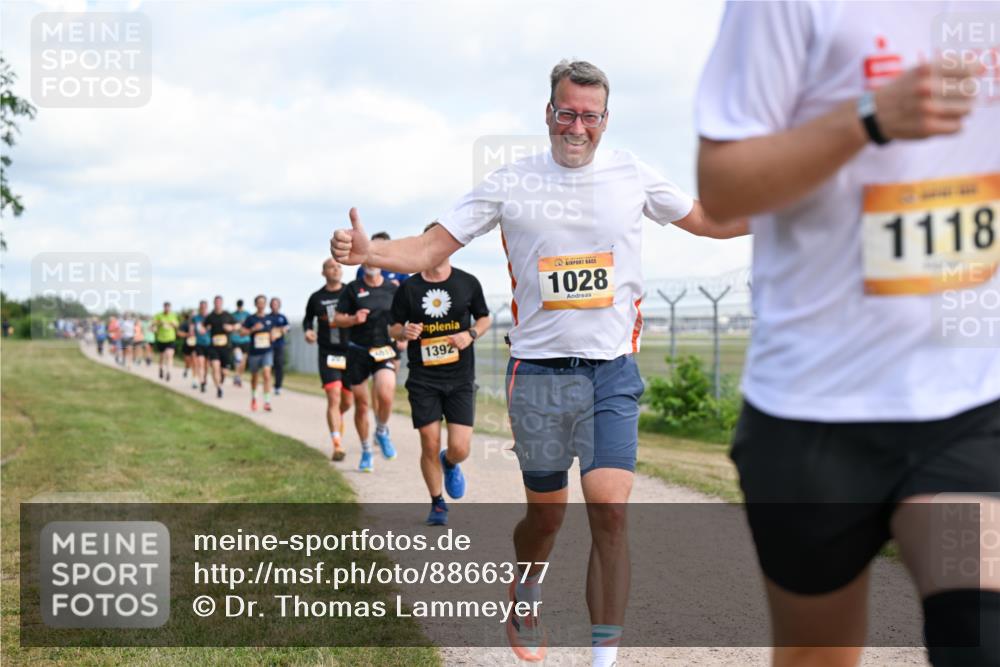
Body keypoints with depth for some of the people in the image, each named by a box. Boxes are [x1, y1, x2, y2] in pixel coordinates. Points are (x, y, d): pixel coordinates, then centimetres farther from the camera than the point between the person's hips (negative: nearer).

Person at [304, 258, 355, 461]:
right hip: (327, 353, -1)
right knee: (334, 397, -15)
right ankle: (337, 445, -15)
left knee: (347, 401, 9)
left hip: (350, 352, 1)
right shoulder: (316, 298, 5)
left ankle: (337, 417, 46)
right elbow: (308, 318, 20)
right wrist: (307, 331, 0)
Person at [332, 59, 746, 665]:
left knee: (610, 510, -14)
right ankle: (527, 594, 42)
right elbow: (432, 248, -2)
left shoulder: (632, 175, 5)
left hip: (613, 371, 1)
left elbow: (707, 220, 17)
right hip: (540, 370, 0)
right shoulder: (511, 184, 0)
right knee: (546, 516, 9)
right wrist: (368, 253, -20)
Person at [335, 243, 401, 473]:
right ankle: (366, 452, 23)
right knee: (361, 404, 5)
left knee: (385, 395, -24)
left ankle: (382, 432, 6)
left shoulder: (394, 289, 4)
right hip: (358, 351, 0)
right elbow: (337, 319, 2)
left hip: (384, 351, 0)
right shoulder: (353, 288, 1)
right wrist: (354, 319, -17)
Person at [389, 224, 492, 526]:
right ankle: (437, 503, 21)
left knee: (460, 449, -7)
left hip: (460, 378, 0)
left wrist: (470, 335, -7)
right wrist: (404, 332, -14)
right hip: (422, 379, 0)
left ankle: (450, 465, 31)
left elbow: (484, 318, 14)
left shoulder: (468, 283, 2)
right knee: (430, 446, -2)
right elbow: (394, 328, 9)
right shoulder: (408, 288, 0)